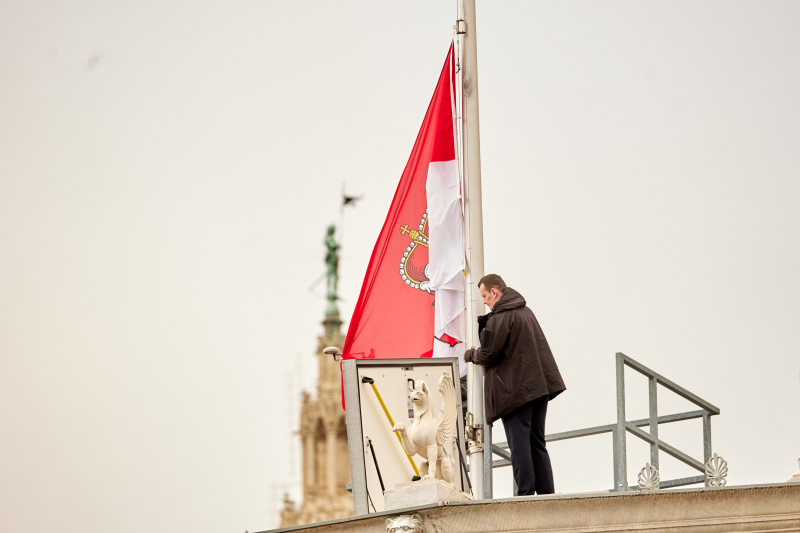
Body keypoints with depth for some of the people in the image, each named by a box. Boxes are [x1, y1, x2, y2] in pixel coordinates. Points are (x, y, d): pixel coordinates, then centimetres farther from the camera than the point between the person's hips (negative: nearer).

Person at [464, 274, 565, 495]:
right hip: (539, 385, 9)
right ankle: (547, 492, 7)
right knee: (537, 443, 11)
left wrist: (470, 354, 9)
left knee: (519, 443, -6)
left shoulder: (500, 318, -14)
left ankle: (525, 492, -9)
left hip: (515, 390, -9)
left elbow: (487, 355, -12)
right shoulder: (525, 311, 16)